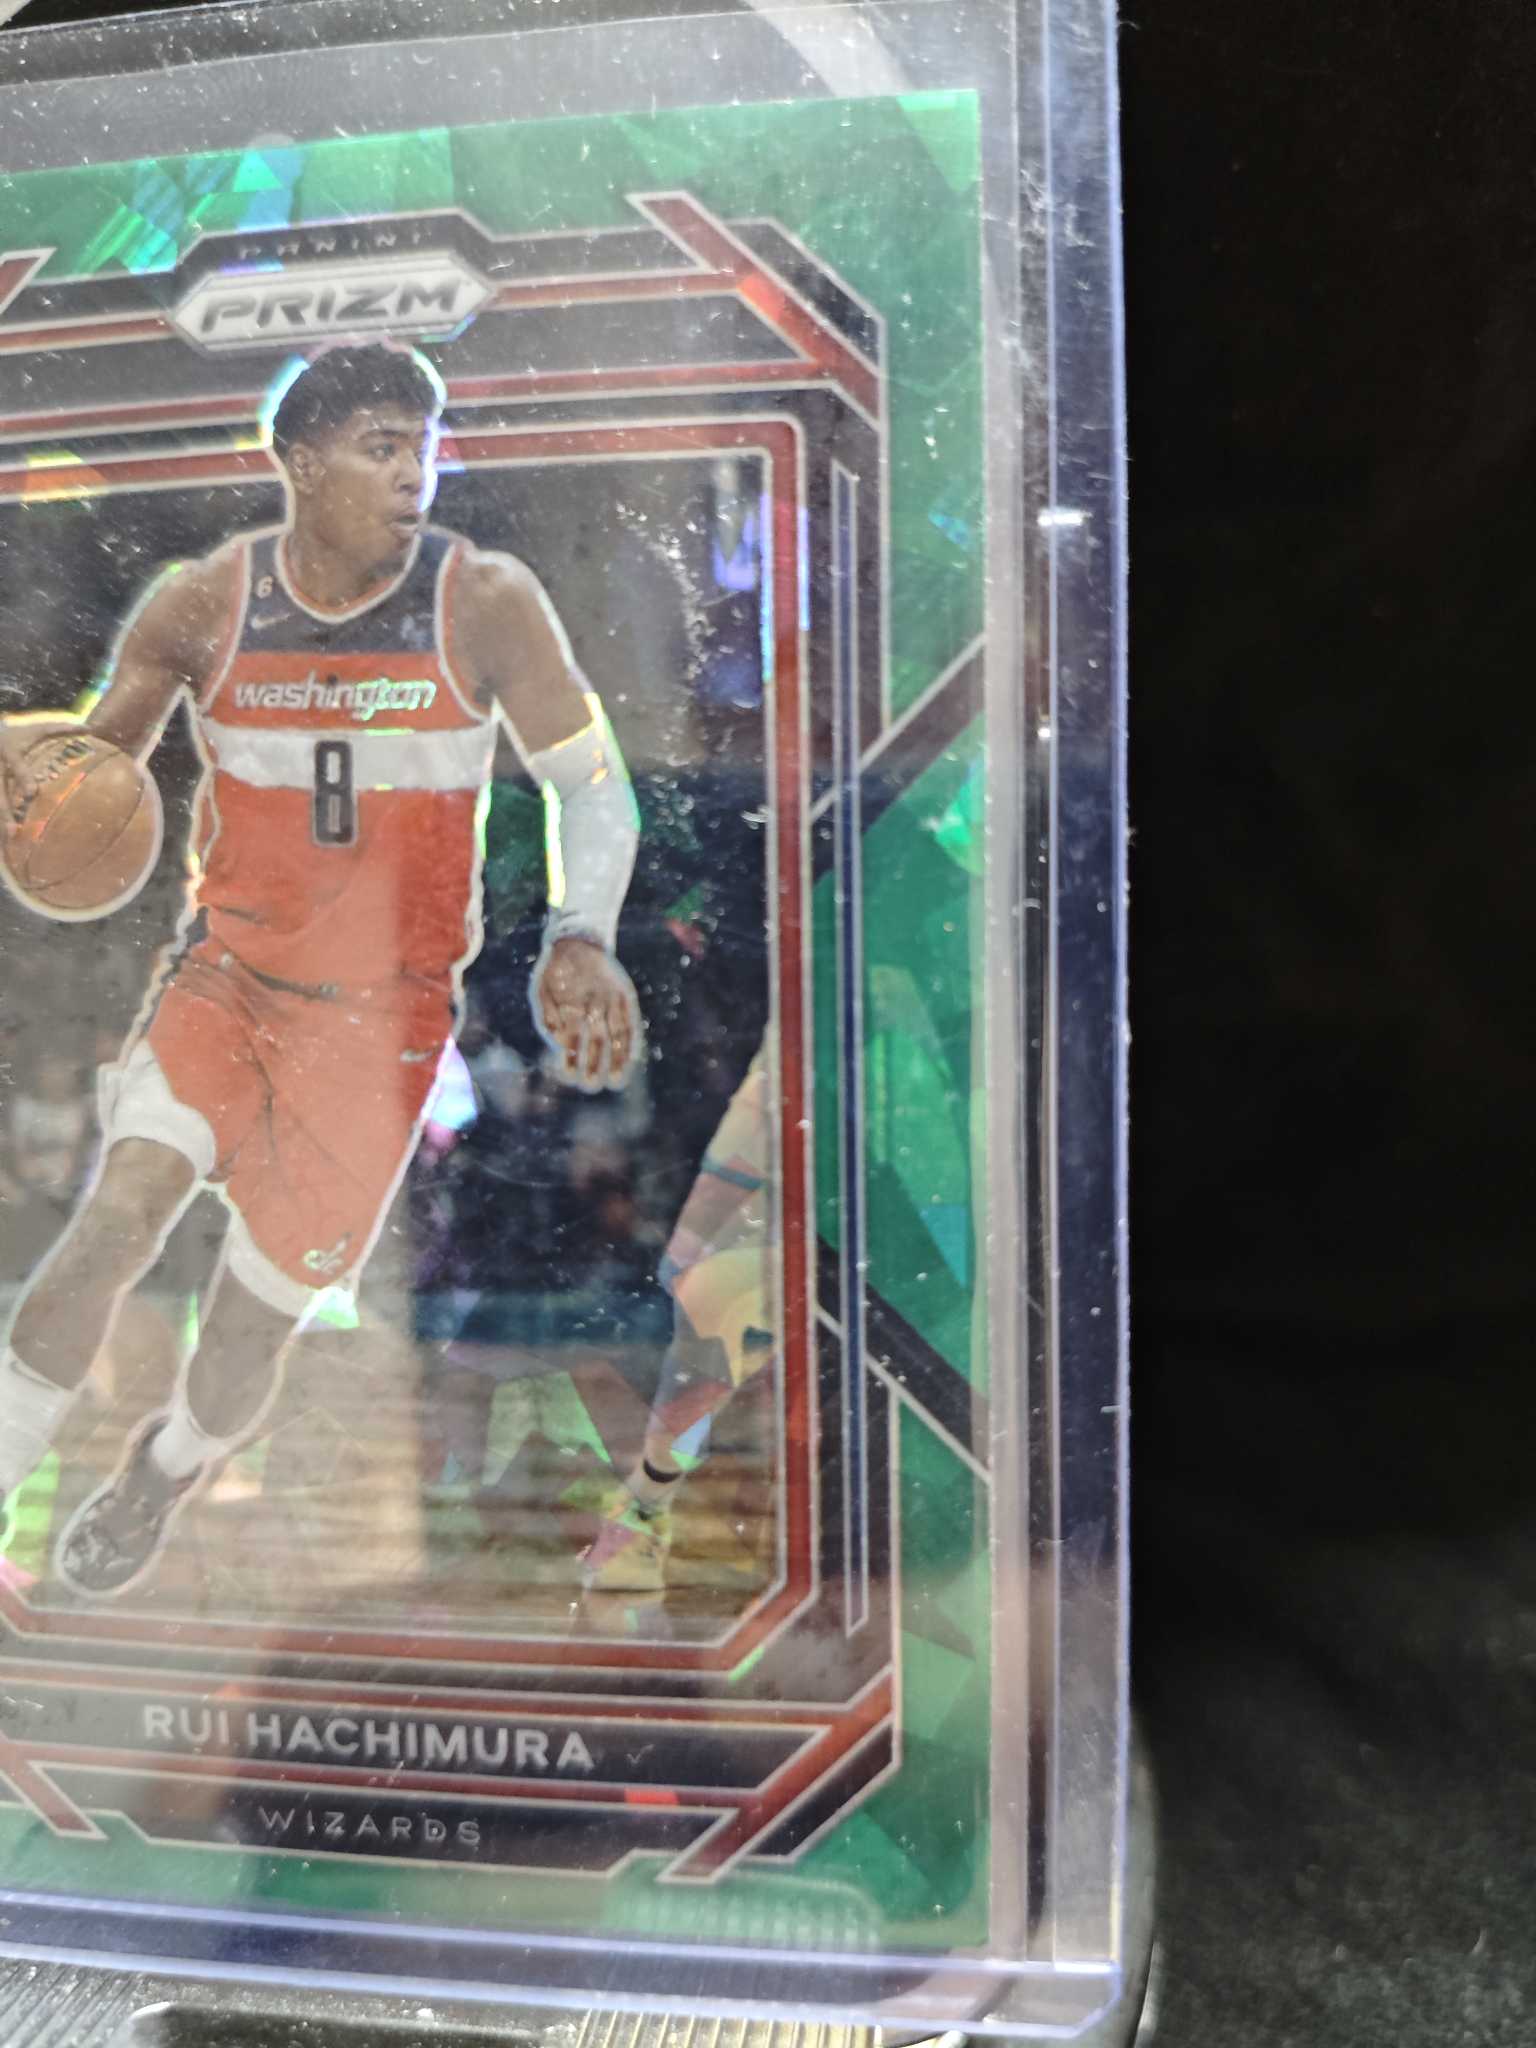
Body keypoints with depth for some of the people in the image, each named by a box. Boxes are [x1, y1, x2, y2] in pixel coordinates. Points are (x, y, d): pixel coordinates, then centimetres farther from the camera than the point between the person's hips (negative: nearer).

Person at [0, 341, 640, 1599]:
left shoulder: (483, 605, -10)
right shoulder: (205, 607, -4)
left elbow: (593, 784, -7)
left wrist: (583, 939, -24)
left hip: (382, 1010, -1)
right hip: (228, 965, 2)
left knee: (258, 1323, 6)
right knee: (125, 1210, -24)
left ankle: (163, 1476, 40)